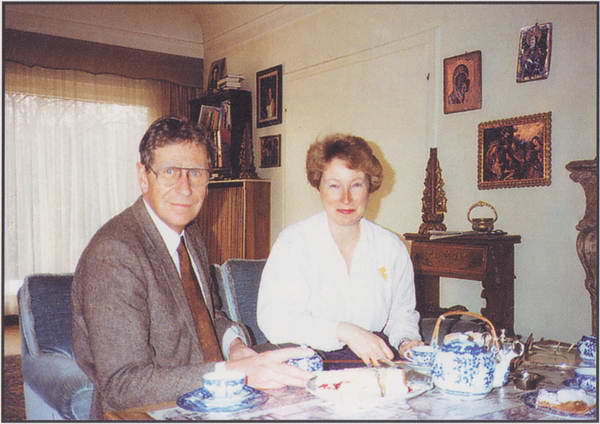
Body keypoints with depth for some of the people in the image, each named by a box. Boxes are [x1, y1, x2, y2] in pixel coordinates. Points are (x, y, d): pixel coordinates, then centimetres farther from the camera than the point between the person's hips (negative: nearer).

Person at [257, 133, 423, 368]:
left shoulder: (391, 247, 8)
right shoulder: (293, 241, -7)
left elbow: (402, 312, 21)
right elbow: (273, 319, -16)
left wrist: (407, 341, -1)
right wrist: (343, 331, -25)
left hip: (376, 362, 4)